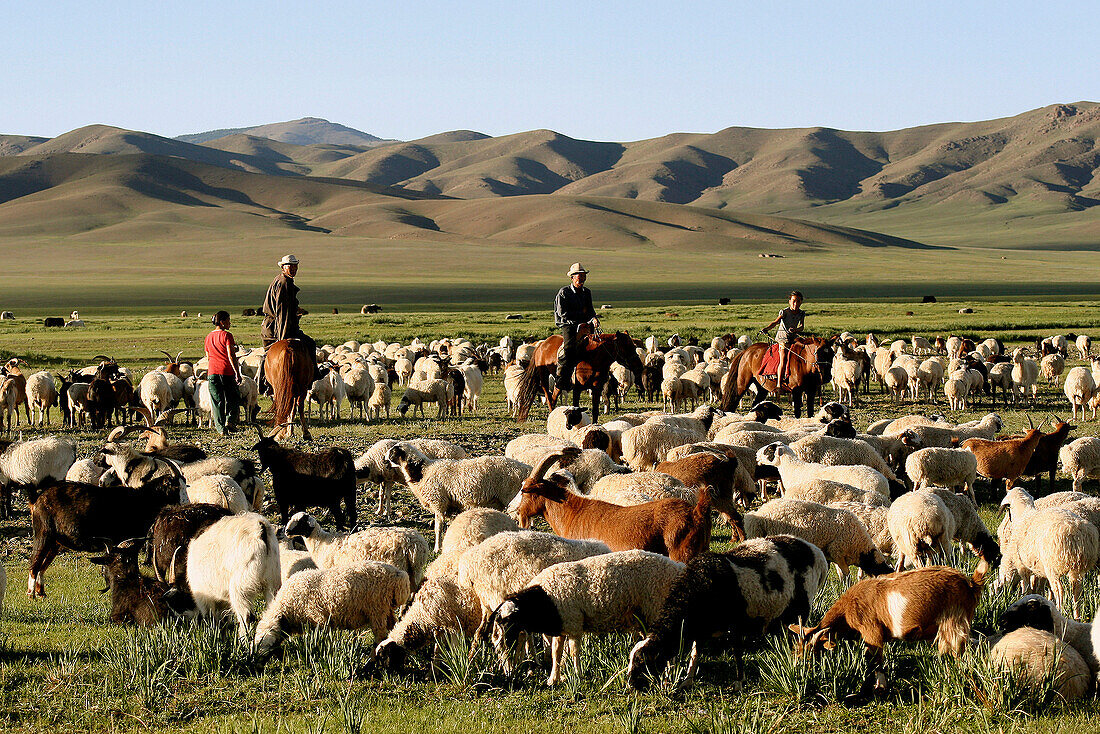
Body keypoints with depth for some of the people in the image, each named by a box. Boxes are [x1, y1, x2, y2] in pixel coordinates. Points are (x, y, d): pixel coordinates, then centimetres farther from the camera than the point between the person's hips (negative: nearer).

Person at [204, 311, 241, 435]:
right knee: (233, 398, 11)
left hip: (212, 373, 4)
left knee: (216, 401, 6)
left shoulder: (208, 337, 13)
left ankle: (220, 427, 1)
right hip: (227, 372, -4)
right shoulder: (226, 335, -7)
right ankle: (230, 419, -6)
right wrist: (237, 373, -10)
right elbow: (231, 356, -13)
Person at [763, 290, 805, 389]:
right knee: (783, 360, -18)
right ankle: (778, 384, -22)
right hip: (783, 337, -6)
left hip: (794, 337, 6)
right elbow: (775, 322, -19)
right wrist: (766, 328, -37)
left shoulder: (802, 314, 4)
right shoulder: (785, 312, -9)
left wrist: (796, 330, -30)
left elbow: (802, 326, -7)